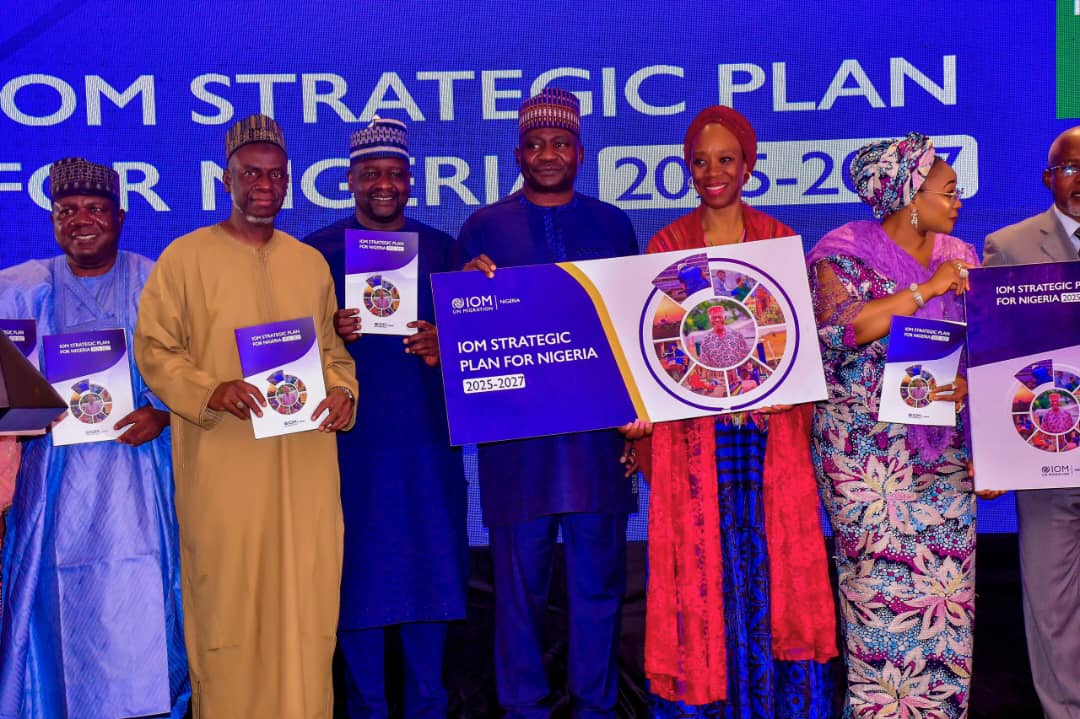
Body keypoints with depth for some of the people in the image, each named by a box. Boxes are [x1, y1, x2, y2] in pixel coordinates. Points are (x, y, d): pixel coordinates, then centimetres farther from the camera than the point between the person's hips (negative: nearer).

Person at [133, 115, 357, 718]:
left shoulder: (311, 262, 13)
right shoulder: (187, 256, -1)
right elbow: (154, 348, -2)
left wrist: (342, 391, -3)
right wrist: (210, 392, -19)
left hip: (306, 463, 4)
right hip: (223, 463, -3)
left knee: (307, 594, 7)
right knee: (229, 595, 2)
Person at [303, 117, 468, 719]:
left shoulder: (440, 248, 10)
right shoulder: (316, 252, 5)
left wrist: (444, 344, -10)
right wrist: (328, 333, -15)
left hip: (427, 433, 2)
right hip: (351, 437, -1)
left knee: (431, 564, 6)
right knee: (360, 568, 3)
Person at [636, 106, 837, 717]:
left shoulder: (781, 241, 7)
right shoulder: (666, 244, 7)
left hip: (770, 437, 0)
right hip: (693, 435, 0)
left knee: (771, 569, 2)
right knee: (701, 573, 3)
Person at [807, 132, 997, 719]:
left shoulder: (960, 257, 13)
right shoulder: (845, 252, -3)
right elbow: (838, 329, -20)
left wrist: (970, 382, -7)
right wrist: (927, 289, -15)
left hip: (946, 449, 5)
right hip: (868, 449, -5)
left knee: (947, 583, 4)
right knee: (884, 583, -6)